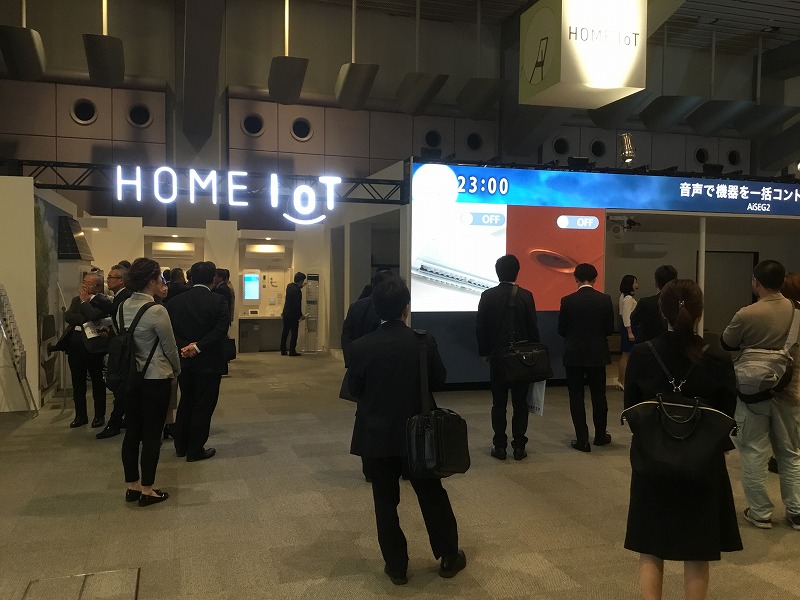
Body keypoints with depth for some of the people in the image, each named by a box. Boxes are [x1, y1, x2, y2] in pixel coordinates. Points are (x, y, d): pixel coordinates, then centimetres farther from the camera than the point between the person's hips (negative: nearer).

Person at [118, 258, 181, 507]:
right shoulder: (157, 310, -19)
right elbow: (170, 347, -9)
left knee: (132, 431, 13)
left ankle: (132, 486, 24)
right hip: (156, 379, -7)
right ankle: (147, 490, 12)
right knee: (152, 434, 3)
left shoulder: (123, 307, 1)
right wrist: (176, 371, 9)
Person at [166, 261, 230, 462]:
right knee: (203, 406, 6)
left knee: (186, 402, 20)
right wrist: (198, 347, -19)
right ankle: (195, 450, 13)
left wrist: (184, 346, -10)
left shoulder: (175, 301, 1)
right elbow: (220, 331, -21)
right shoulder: (218, 301, -12)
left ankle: (181, 446, 29)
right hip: (208, 363, -5)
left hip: (184, 361, 5)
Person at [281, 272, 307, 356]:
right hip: (293, 315, -8)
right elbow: (297, 305, -21)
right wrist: (301, 315, -12)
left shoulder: (289, 286, 3)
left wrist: (301, 286, 27)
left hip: (286, 314, 8)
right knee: (294, 333, 2)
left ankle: (283, 351, 18)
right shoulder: (297, 291, -22)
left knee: (285, 332, 12)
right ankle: (292, 351, 6)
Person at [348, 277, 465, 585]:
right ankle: (449, 557, 30)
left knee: (385, 502, 12)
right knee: (432, 495, 17)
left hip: (376, 435, 0)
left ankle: (396, 566, 21)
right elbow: (439, 380, 0)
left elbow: (354, 390, -2)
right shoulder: (424, 343, -13)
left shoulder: (361, 347, -13)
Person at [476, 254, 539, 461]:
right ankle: (519, 446, 9)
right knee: (520, 402, 7)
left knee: (499, 403, 7)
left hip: (497, 356, 0)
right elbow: (533, 327, -3)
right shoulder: (526, 296, -6)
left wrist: (484, 352, 8)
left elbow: (480, 327, -3)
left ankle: (499, 446, 8)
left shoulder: (488, 296, -6)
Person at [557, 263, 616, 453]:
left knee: (576, 397, 5)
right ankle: (600, 436, 27)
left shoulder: (567, 301, -10)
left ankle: (582, 440, 4)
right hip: (598, 354, 2)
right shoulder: (605, 300, -6)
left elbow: (561, 330, -4)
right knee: (598, 395, 15)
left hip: (574, 355, -2)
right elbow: (610, 329, -2)